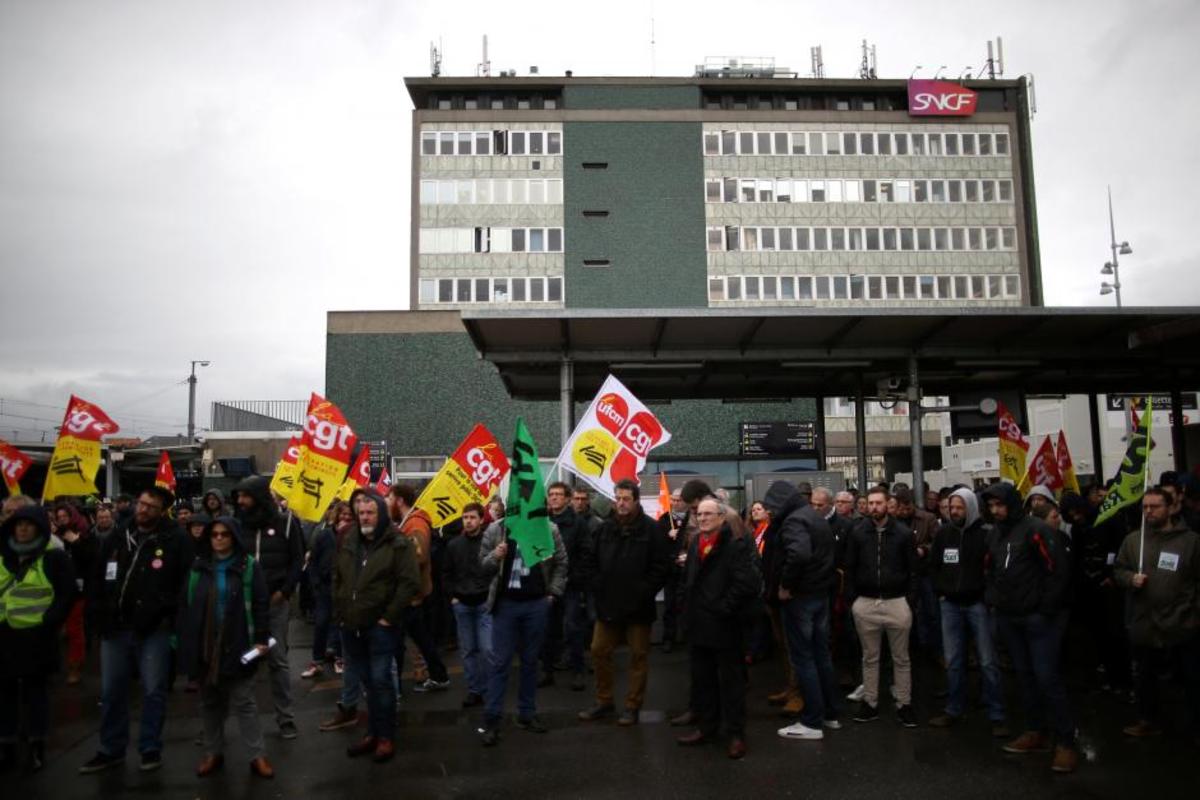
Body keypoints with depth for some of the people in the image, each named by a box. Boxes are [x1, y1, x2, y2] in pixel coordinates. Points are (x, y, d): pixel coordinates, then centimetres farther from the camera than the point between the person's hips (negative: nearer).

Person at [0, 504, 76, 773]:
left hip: (35, 637, -5)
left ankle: (36, 747, 15)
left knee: (35, 691, 6)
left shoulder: (54, 557, -6)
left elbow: (66, 594, -8)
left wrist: (48, 624, -16)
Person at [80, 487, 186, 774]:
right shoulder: (115, 540, 9)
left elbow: (184, 583, -8)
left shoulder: (174, 542, -7)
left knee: (153, 691, 4)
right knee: (111, 691, 14)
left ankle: (150, 749, 18)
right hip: (115, 628, 5)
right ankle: (111, 750, 27)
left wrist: (167, 614, -15)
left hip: (153, 630, -5)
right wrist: (97, 616, 4)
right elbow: (96, 581, 13)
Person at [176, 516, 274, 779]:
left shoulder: (248, 566, -3)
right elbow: (185, 605, 10)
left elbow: (261, 605, -5)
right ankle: (213, 753, 27)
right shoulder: (198, 567, 7)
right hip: (204, 646, 4)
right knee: (210, 702, 14)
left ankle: (256, 755, 7)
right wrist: (182, 638, 5)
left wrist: (262, 639, -11)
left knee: (244, 702, 1)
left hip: (237, 646, -4)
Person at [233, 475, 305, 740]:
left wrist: (283, 592, -9)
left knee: (278, 660, 4)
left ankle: (285, 718, 12)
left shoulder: (286, 521, -2)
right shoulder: (239, 523, 4)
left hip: (276, 600, -2)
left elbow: (298, 560, -1)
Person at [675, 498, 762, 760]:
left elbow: (747, 582, -23)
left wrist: (724, 608, -17)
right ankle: (707, 726, 29)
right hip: (699, 625, 7)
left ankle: (736, 734, 15)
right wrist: (688, 605, 13)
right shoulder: (695, 544, 11)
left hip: (724, 626, -7)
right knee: (702, 679, 16)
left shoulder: (736, 544, -14)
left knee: (731, 681, 5)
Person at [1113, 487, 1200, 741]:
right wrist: (1130, 578, -10)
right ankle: (1150, 720, 34)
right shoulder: (1133, 539, 6)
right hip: (1145, 624, 3)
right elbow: (1118, 570, 12)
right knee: (1146, 676, 17)